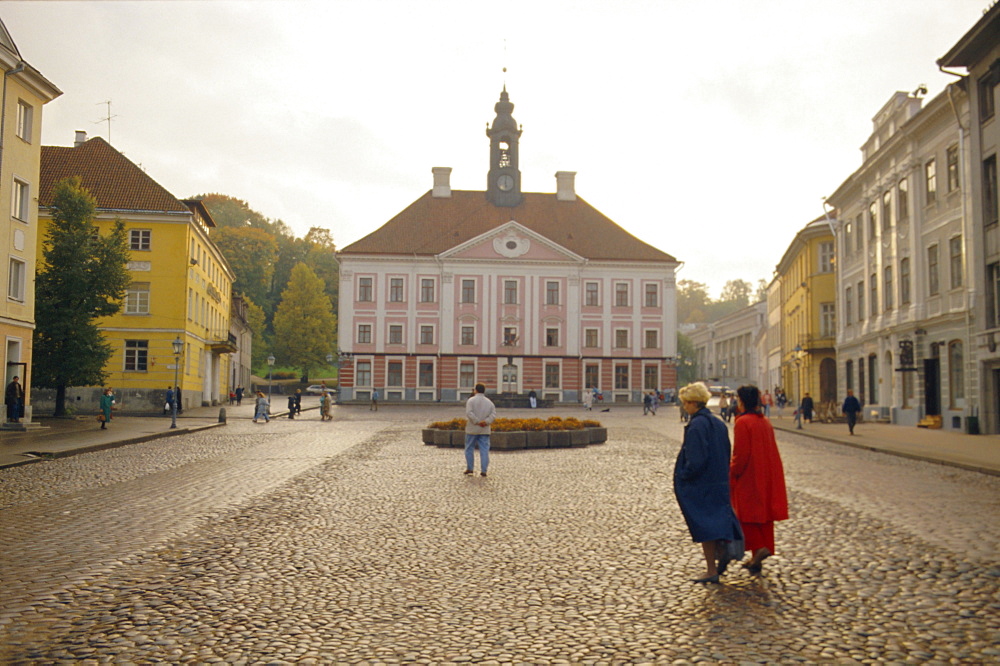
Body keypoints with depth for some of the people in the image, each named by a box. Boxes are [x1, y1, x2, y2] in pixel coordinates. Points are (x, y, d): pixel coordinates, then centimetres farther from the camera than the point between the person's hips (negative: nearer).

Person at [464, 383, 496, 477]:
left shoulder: (471, 400, -5)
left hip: (472, 429, -2)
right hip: (484, 430, 3)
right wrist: (486, 422, -13)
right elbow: (493, 415, -5)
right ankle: (483, 470, -2)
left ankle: (470, 468, 15)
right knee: (484, 450, 3)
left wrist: (477, 422, -14)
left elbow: (469, 413, -18)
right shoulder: (489, 402, 7)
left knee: (469, 449, 11)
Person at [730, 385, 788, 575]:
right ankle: (757, 558, 18)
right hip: (767, 477, 7)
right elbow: (771, 451, 12)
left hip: (748, 479, -7)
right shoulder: (765, 422, 7)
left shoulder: (742, 422, -16)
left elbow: (741, 454, -19)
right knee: (763, 514, 12)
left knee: (748, 516, 5)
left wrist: (732, 474, -8)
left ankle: (758, 547, -13)